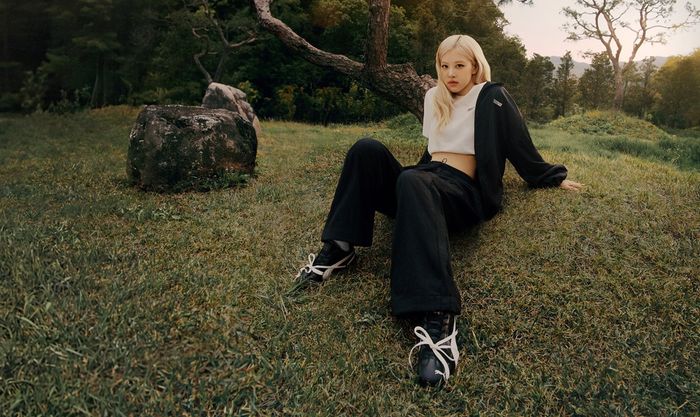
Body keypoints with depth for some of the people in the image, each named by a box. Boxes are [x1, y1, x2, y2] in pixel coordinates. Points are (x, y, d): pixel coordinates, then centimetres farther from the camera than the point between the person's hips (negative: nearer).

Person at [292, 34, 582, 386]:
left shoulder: (492, 97, 5)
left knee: (412, 181, -43)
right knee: (367, 149, -20)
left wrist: (553, 178, 11)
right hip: (425, 180, 6)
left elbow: (521, 147, 8)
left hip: (464, 193, -6)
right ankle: (338, 248, -23)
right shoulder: (434, 97, 23)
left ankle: (437, 318, -58)